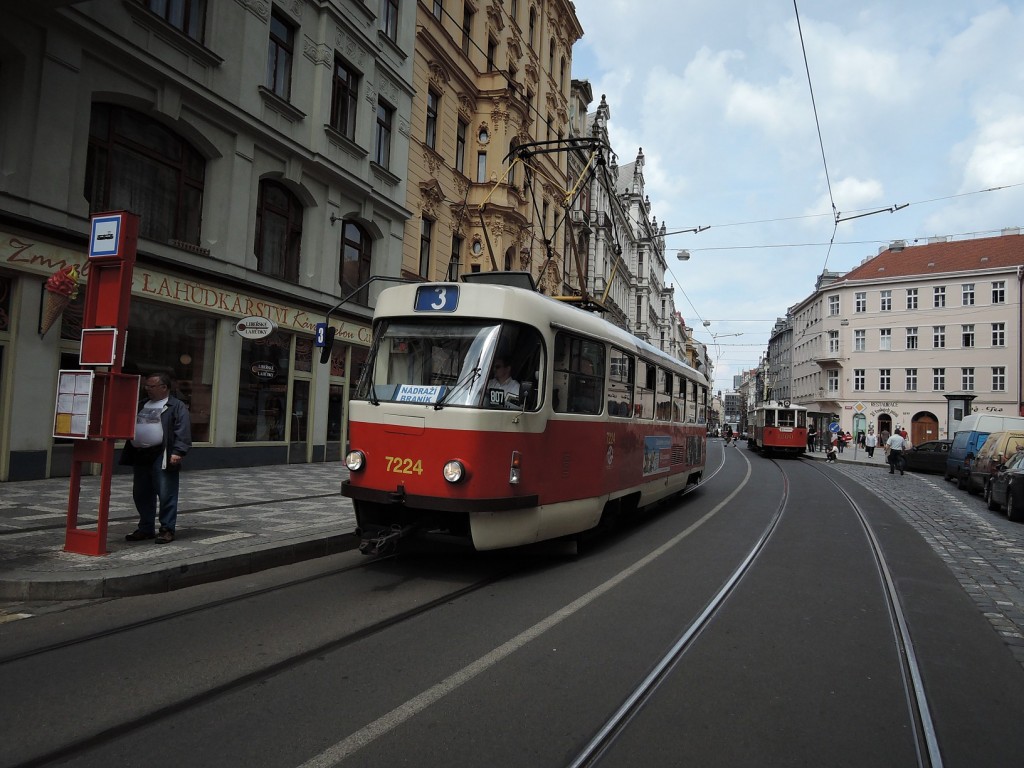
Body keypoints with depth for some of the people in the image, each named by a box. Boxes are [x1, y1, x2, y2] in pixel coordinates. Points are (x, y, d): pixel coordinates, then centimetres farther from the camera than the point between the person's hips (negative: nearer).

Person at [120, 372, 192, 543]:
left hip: (162, 457, -8)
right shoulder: (142, 405, 20)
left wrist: (178, 452, -21)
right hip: (140, 456, 8)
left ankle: (167, 529, 1)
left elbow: (183, 431, -12)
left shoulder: (176, 406, -3)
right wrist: (129, 453, 15)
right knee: (141, 495, 12)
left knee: (166, 495, -6)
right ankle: (146, 529, 22)